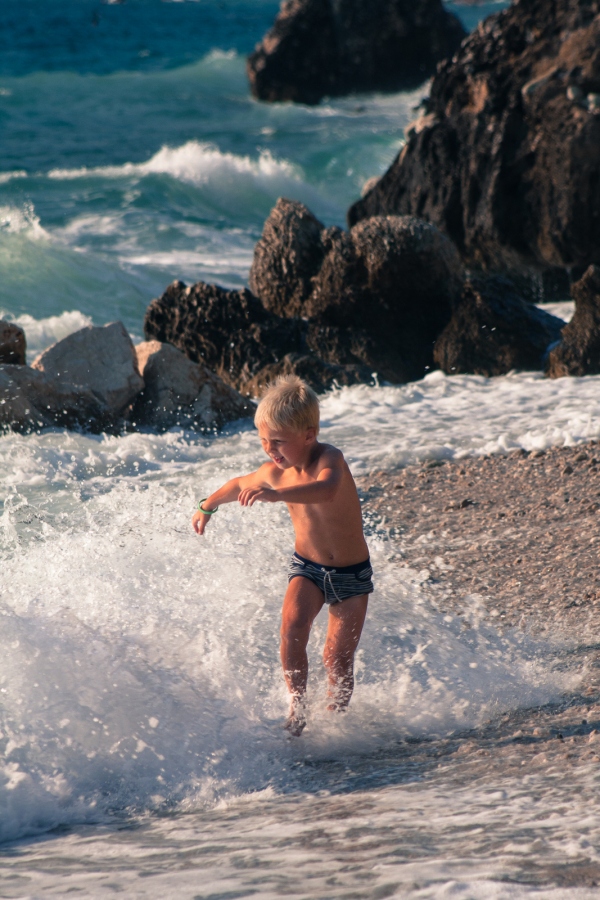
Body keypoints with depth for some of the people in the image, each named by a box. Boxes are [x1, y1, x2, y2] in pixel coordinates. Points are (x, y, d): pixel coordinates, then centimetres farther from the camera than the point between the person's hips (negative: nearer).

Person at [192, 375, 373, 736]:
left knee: (338, 657, -3)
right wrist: (208, 506, 34)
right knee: (293, 624, -24)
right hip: (307, 567, 3)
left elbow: (327, 490, -49)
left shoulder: (328, 458, -24)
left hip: (352, 573, -3)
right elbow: (240, 484, 17)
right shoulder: (274, 472, -7)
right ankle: (297, 709, -19)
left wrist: (276, 495, -64)